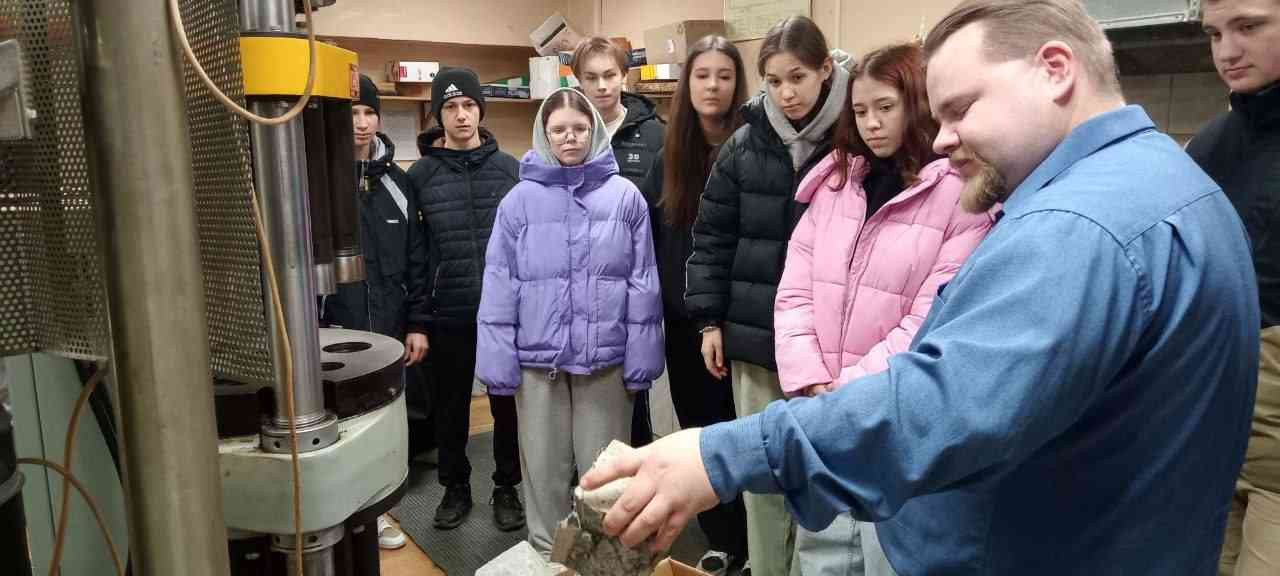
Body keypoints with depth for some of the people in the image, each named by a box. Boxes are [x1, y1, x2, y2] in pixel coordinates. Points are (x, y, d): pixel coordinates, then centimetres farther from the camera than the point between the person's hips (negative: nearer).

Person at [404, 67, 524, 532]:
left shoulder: (509, 168, 2)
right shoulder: (420, 175, -1)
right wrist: (417, 320, -5)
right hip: (448, 315, 0)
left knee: (507, 405, 11)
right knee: (450, 409, 13)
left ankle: (507, 487, 29)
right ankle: (456, 487, 32)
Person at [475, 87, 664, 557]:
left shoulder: (625, 196, -1)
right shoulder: (520, 200, 0)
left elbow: (643, 283, 0)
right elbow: (499, 284, 1)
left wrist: (641, 357, -2)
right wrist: (499, 358, -4)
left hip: (606, 354, 0)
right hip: (537, 356, 1)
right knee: (544, 463, 13)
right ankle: (547, 550, 33)